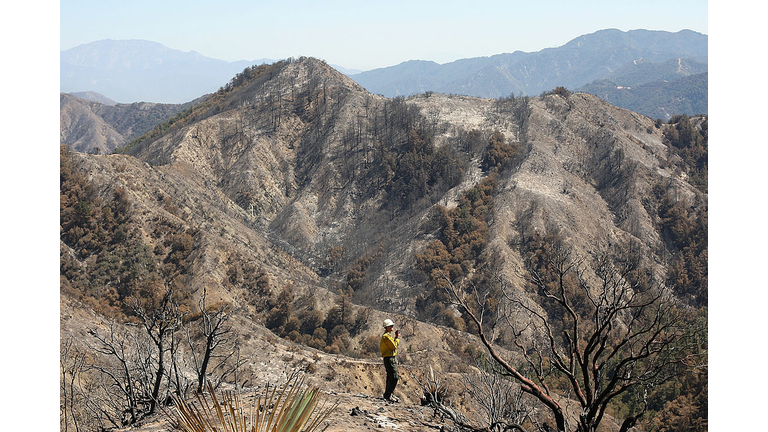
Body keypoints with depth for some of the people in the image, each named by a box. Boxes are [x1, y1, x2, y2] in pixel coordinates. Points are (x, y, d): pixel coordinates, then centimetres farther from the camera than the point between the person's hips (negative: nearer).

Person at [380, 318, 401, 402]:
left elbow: (393, 345, 18)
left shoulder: (388, 335, 19)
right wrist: (397, 338, -6)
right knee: (394, 377, -13)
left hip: (392, 358, 11)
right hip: (390, 359, -11)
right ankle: (387, 396, -12)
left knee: (391, 378, 14)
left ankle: (390, 395, 19)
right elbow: (394, 346, -17)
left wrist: (396, 337, 11)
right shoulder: (386, 336, -15)